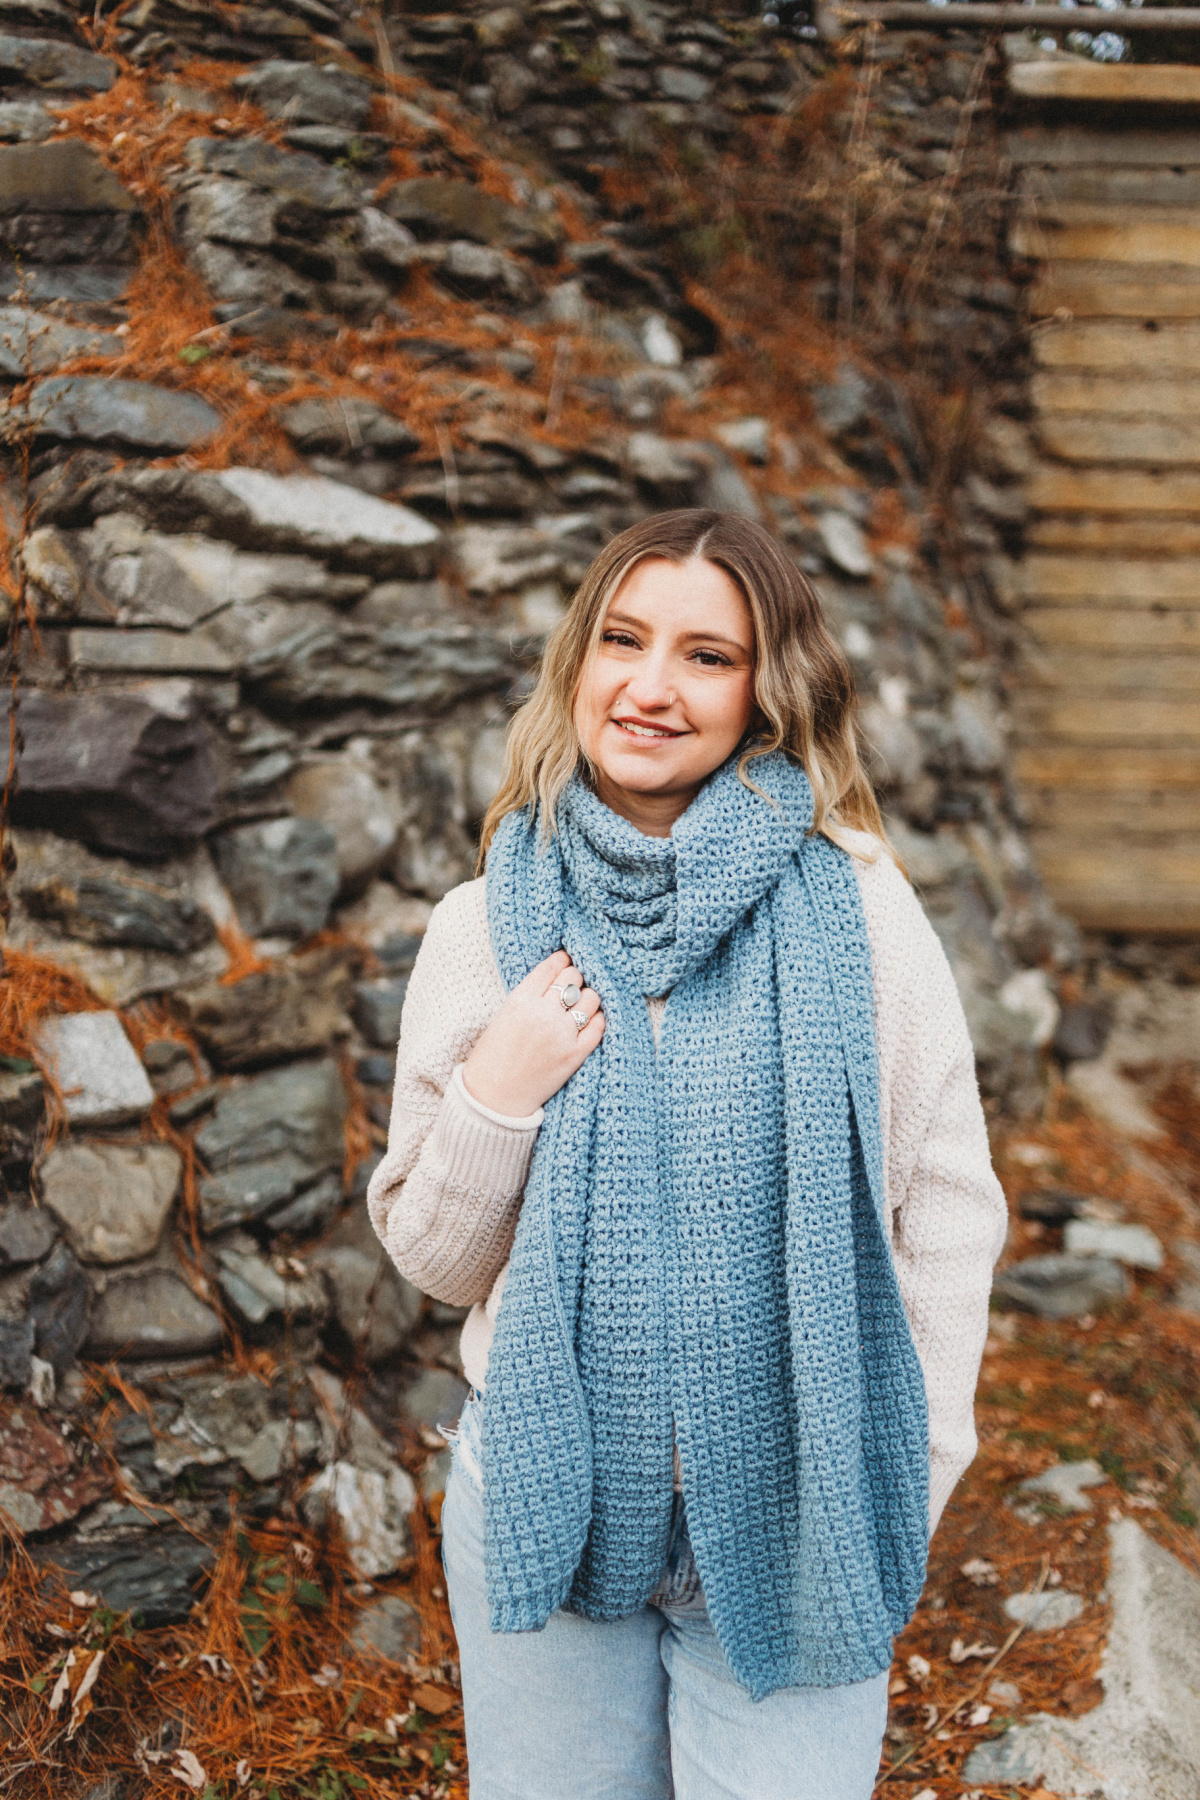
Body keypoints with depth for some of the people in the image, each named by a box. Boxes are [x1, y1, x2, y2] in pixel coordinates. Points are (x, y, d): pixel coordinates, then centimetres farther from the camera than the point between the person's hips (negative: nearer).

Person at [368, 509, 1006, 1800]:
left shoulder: (853, 905, -7)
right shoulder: (484, 925, -1)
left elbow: (947, 1206, -3)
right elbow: (429, 1260, 4)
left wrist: (909, 1483, -5)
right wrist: (492, 1098, -13)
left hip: (789, 1517, -1)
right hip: (545, 1502, 2)